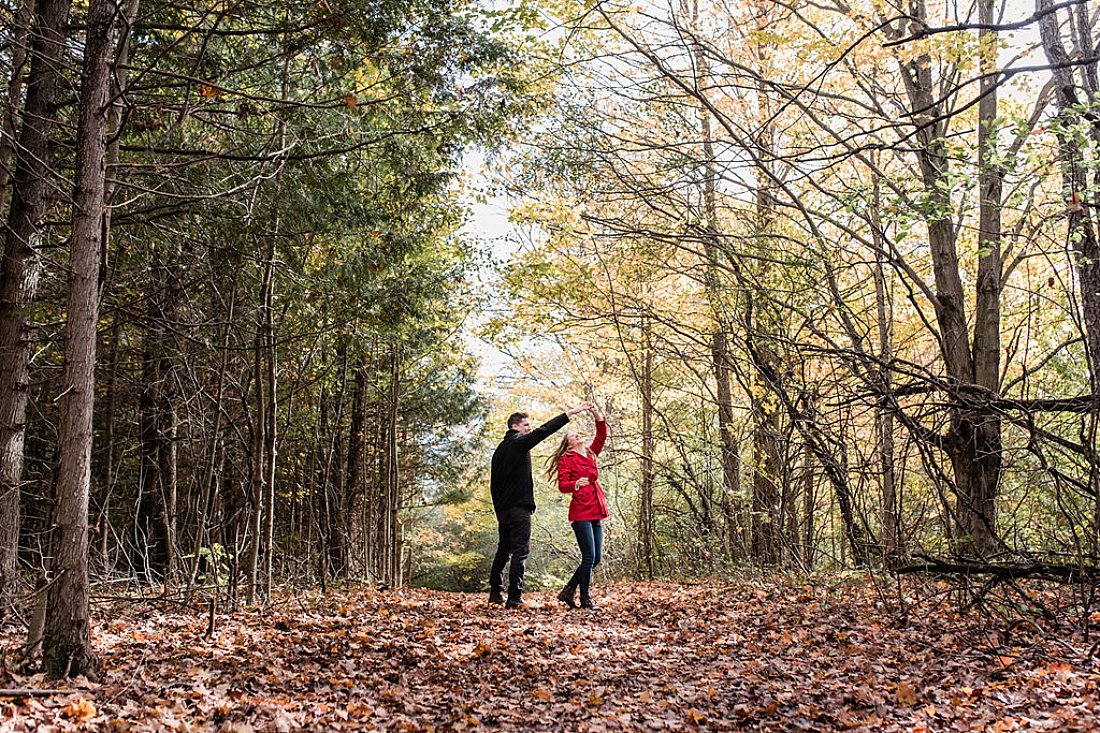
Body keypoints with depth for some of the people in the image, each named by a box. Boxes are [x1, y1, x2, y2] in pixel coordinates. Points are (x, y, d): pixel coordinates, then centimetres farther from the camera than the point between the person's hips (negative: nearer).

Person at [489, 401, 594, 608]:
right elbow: (544, 430, -17)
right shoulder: (519, 443, -7)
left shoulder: (499, 450, 17)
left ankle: (495, 593, 19)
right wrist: (571, 413, -17)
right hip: (519, 507, -8)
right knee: (520, 551, -7)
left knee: (503, 549, 16)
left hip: (502, 509, 8)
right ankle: (514, 598, -11)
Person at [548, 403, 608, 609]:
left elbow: (602, 436, 8)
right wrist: (576, 484, -29)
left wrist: (597, 415, -6)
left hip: (595, 512, 7)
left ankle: (568, 592, 17)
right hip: (581, 512, -7)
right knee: (589, 557, -10)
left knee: (596, 558, 7)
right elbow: (562, 485, -9)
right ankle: (585, 599, 2)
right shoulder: (566, 460, 1)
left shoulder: (590, 454, 19)